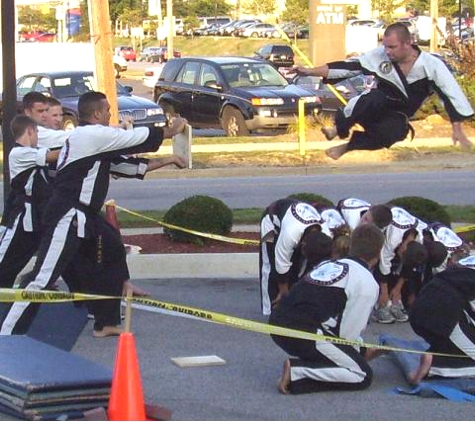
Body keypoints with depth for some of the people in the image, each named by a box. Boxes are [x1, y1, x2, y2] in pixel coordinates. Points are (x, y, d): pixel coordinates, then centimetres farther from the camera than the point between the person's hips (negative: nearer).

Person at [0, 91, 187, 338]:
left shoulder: (85, 137, 18)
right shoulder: (94, 135, -12)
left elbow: (120, 161, 25)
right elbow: (139, 139, -6)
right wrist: (172, 130, 11)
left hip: (84, 217, 11)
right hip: (67, 218, -11)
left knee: (112, 254, 20)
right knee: (43, 279, -15)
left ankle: (106, 323, 29)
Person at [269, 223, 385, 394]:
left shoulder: (329, 264, 24)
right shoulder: (367, 283, 0)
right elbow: (348, 332, -1)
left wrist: (361, 350, 33)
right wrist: (361, 352, 21)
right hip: (303, 333, -9)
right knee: (363, 375, 0)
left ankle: (301, 361, 5)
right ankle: (296, 371, -12)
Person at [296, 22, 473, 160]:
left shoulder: (431, 65, -18)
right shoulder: (380, 55, -13)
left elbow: (452, 94, -16)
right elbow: (348, 66, -10)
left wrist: (457, 130, -19)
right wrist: (310, 71, -15)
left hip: (396, 117, 0)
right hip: (375, 110, 0)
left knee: (390, 133, -38)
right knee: (375, 98, -38)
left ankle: (346, 146, -17)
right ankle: (339, 129, -22)